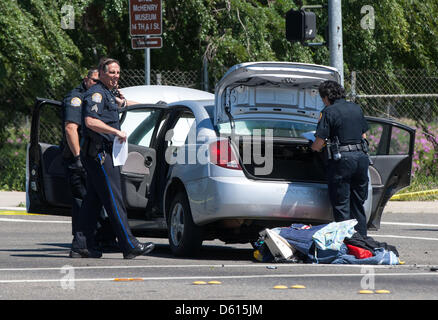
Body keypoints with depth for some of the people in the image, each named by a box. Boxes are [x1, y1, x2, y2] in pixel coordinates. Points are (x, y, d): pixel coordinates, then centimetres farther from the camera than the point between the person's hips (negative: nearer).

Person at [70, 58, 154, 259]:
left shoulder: (107, 94, 21)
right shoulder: (96, 93, -11)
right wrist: (117, 132, -21)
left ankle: (81, 246, 9)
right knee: (113, 199, -11)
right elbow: (90, 121, -24)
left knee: (93, 200, 9)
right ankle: (130, 246, -14)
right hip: (99, 153, -11)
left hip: (103, 153, 11)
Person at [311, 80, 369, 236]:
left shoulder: (329, 112, -7)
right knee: (358, 204, 15)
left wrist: (313, 147, 13)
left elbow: (318, 144, -8)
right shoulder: (356, 108, 13)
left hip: (342, 159, -6)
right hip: (361, 156, 6)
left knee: (341, 206, 0)